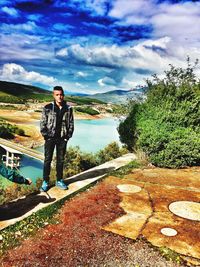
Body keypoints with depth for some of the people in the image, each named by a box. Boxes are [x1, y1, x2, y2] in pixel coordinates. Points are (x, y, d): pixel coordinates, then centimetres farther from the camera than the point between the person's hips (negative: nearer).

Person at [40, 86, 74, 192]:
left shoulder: (68, 109, 2)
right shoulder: (47, 108, -4)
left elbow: (71, 123, 7)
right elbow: (43, 123, -1)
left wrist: (68, 135, -1)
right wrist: (45, 135, -9)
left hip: (62, 139, 2)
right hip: (50, 138, -2)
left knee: (60, 160, 11)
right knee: (47, 160, 4)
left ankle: (59, 180, 25)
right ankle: (45, 181, 16)